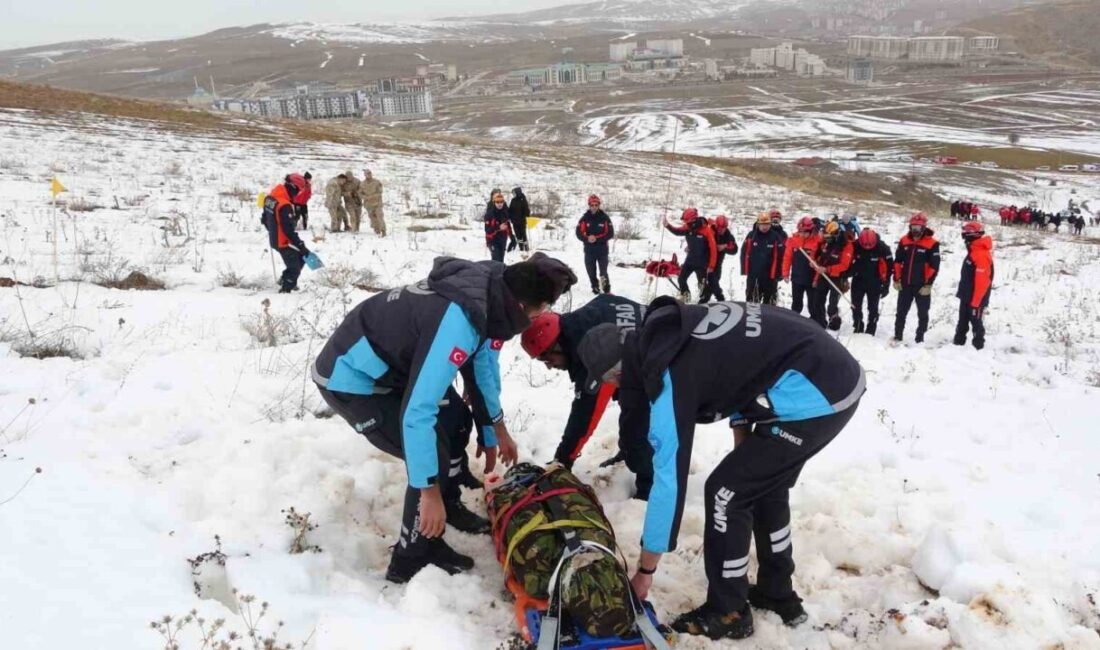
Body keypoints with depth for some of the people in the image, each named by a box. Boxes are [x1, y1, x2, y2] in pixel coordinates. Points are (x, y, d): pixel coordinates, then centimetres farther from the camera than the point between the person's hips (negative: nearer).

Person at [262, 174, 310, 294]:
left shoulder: (270, 197, 1)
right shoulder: (285, 206, -28)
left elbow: (265, 218, 16)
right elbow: (289, 230, -28)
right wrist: (301, 246, -23)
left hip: (274, 239, 9)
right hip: (284, 242, -9)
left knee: (300, 257, 22)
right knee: (294, 269, 3)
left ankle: (285, 279, 31)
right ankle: (285, 290, 13)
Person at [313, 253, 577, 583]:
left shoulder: (488, 289, -7)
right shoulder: (458, 320, -36)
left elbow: (484, 357, 12)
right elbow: (417, 412, -36)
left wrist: (497, 428, 24)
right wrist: (429, 492, -27)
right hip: (350, 379, -9)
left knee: (454, 417, 18)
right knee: (434, 454, -12)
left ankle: (449, 507, 37)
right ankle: (412, 562, 7)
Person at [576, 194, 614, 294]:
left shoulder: (604, 218, -3)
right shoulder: (584, 218, 0)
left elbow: (610, 234, -5)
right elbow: (579, 233, -2)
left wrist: (597, 238, -18)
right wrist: (587, 238, -23)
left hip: (602, 249, -2)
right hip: (589, 250, 2)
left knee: (603, 272, -6)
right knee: (591, 272, 8)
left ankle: (607, 291, 4)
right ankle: (595, 289, 23)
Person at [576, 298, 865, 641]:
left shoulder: (671, 379, -16)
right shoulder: (672, 331, 7)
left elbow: (670, 480, -12)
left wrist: (645, 570, -2)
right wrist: (742, 435, 19)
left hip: (813, 396, -10)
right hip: (837, 373, 10)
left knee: (725, 493, 0)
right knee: (764, 483, 23)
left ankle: (728, 613, 17)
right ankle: (777, 593, 37)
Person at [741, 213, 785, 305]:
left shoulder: (776, 237, -6)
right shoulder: (751, 235, -1)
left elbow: (780, 256, -6)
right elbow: (744, 253, 2)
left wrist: (778, 273, -9)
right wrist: (744, 270, -1)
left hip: (770, 275, -1)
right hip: (753, 274, 1)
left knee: (769, 301, 8)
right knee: (751, 299, 11)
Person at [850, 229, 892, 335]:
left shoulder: (883, 248, -19)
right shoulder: (856, 245, -15)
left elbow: (889, 266, -11)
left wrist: (886, 285, -9)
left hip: (874, 283, -2)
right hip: (858, 281, 2)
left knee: (873, 309, 3)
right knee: (856, 307, 7)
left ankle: (870, 332, 11)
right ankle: (857, 329, 20)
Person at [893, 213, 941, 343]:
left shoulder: (932, 244, -9)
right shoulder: (904, 241, 4)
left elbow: (934, 266, -10)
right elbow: (897, 261, 10)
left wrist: (928, 284, -13)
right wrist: (896, 279, 5)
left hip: (922, 286, -4)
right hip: (905, 284, 4)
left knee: (922, 314, 6)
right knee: (901, 312, 8)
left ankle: (920, 339, 14)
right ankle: (897, 336, 17)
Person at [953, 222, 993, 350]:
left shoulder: (982, 255, -21)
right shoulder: (973, 252, 11)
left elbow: (982, 282, -24)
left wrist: (976, 301, -23)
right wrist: (961, 292, 20)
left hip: (975, 299, -10)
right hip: (966, 297, 10)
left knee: (976, 323, -1)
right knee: (962, 322, 16)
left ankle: (978, 347, 5)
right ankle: (958, 343, 24)